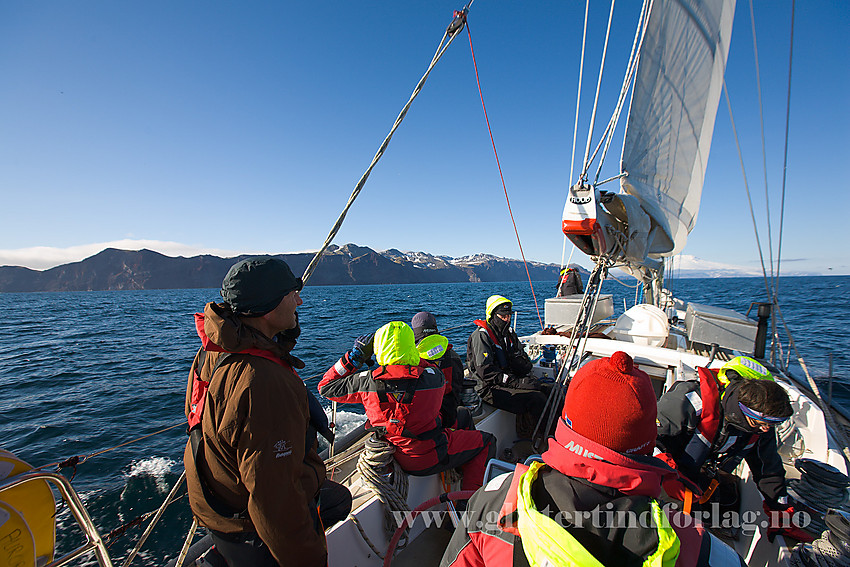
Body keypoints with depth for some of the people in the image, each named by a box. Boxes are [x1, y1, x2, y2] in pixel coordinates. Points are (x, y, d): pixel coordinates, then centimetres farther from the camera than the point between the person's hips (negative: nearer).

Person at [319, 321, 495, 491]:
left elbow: (325, 387, -3)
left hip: (398, 458, 5)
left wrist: (354, 356, -2)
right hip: (432, 457, -4)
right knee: (487, 441, 18)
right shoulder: (432, 376, -23)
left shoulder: (367, 382, -19)